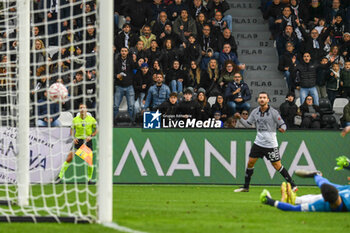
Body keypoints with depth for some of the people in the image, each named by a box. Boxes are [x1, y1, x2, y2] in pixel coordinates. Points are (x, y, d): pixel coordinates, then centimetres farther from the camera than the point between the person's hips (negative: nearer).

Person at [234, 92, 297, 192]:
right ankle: (246, 187, 16)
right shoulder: (255, 112, 5)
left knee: (277, 165, -6)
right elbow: (248, 124, 10)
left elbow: (282, 124, -9)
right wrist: (240, 118, -6)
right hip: (258, 142, 5)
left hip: (271, 144, -5)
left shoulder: (273, 112, -10)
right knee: (250, 162, 3)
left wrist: (282, 128, -32)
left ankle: (293, 185, 3)